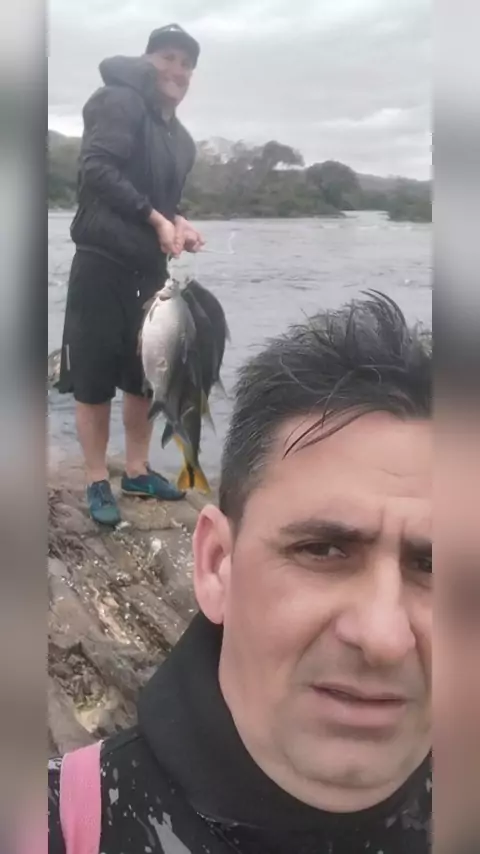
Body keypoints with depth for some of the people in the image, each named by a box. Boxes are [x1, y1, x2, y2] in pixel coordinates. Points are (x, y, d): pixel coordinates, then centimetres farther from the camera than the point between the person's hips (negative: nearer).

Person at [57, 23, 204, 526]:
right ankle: (97, 483, 7)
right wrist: (157, 219, -20)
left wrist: (178, 225, 3)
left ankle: (137, 471, 25)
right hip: (103, 261, -8)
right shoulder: (120, 102, -6)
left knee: (145, 372, 12)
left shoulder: (179, 138, 18)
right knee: (94, 375, -2)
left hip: (149, 266, 8)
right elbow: (98, 169, -18)